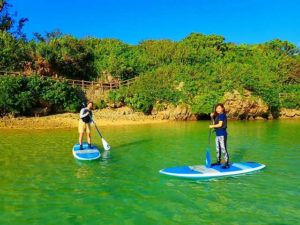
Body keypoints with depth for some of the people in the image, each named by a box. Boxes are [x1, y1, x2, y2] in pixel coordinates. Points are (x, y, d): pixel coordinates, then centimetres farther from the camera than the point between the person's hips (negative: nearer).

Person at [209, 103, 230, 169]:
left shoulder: (222, 115, -11)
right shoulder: (217, 116, 15)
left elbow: (220, 124, -18)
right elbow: (215, 123, 15)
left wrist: (212, 126, -7)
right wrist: (212, 117, 4)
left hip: (222, 134, -9)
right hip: (217, 134, 9)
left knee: (223, 149, -9)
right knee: (217, 149, 16)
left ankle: (227, 163, -4)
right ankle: (218, 161, 28)